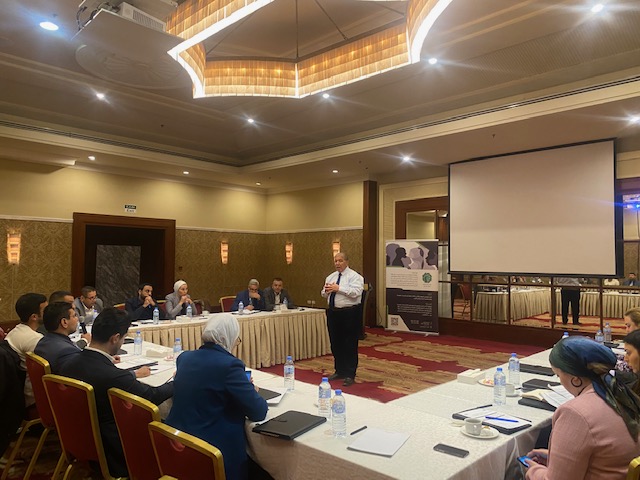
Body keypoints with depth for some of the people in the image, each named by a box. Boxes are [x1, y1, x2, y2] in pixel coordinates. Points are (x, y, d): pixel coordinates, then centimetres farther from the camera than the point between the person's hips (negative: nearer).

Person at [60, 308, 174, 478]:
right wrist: (176, 381, 4)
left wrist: (132, 375, 19)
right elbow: (153, 396, -14)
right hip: (114, 453, -7)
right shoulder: (114, 376, -31)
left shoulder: (69, 365, -10)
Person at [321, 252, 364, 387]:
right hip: (333, 313, 7)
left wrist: (338, 288, -26)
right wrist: (326, 290, -9)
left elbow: (356, 292, -23)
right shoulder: (331, 277, 13)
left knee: (350, 345, 1)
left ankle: (350, 375, 13)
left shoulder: (354, 276, -8)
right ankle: (339, 371, 30)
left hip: (349, 314, -7)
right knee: (335, 344, 14)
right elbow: (324, 294, 14)